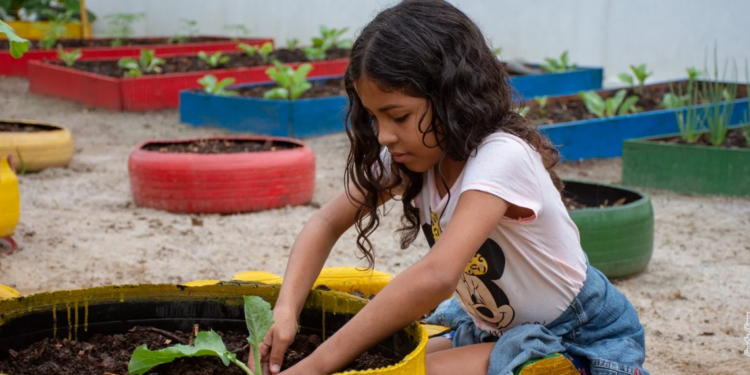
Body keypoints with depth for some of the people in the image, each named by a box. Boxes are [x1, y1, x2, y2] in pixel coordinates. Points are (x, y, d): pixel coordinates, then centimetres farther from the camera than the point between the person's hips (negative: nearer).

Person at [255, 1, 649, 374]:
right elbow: (327, 223, -4)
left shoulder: (501, 157, -30)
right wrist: (286, 308, -24)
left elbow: (436, 275, -44)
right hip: (494, 329, 7)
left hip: (580, 339, -6)